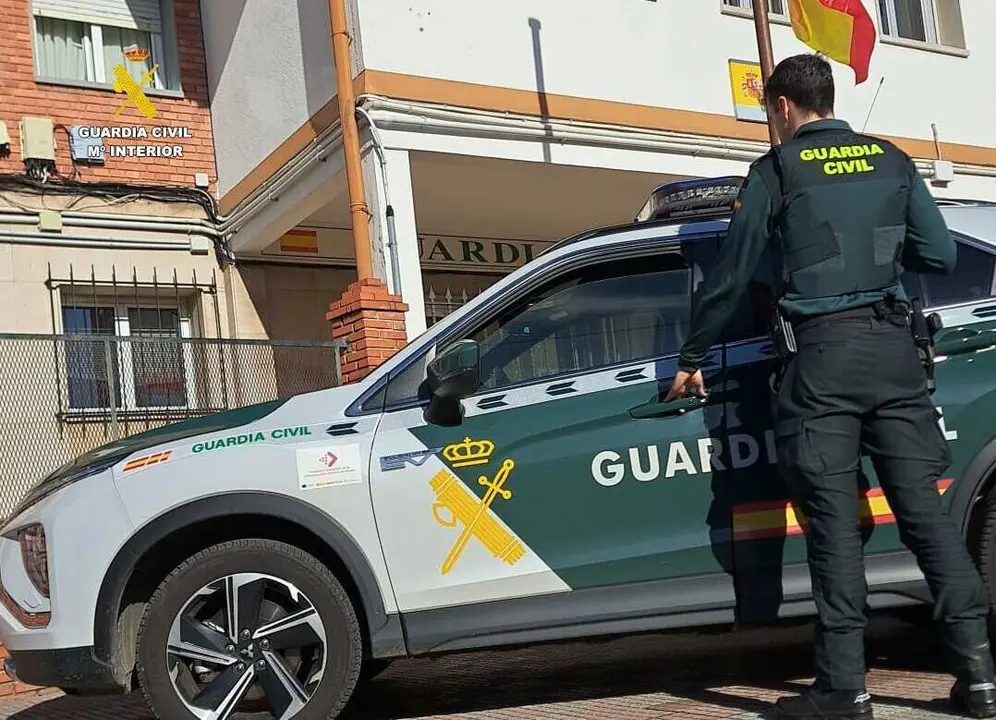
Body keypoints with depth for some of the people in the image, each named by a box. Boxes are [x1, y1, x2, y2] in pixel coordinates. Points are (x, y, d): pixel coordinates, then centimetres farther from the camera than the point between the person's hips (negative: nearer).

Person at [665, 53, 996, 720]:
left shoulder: (779, 168, 3)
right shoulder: (893, 160, 14)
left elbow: (732, 273, 3)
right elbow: (941, 254, 13)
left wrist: (692, 357, 12)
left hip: (825, 349, -4)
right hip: (895, 345, 4)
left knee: (834, 518, -4)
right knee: (923, 504, 5)